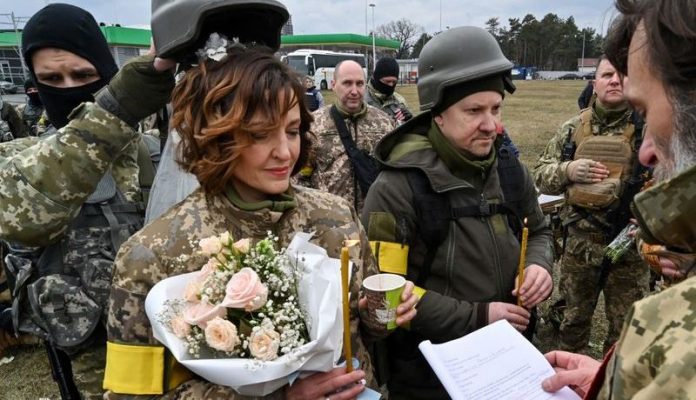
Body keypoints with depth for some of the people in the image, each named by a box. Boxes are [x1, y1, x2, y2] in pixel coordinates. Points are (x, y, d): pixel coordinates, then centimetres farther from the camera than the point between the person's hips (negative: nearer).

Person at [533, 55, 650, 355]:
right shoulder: (573, 129, 1)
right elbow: (541, 175, 4)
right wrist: (567, 170, -17)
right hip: (580, 241, 2)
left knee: (626, 324, 15)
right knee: (574, 315, 20)